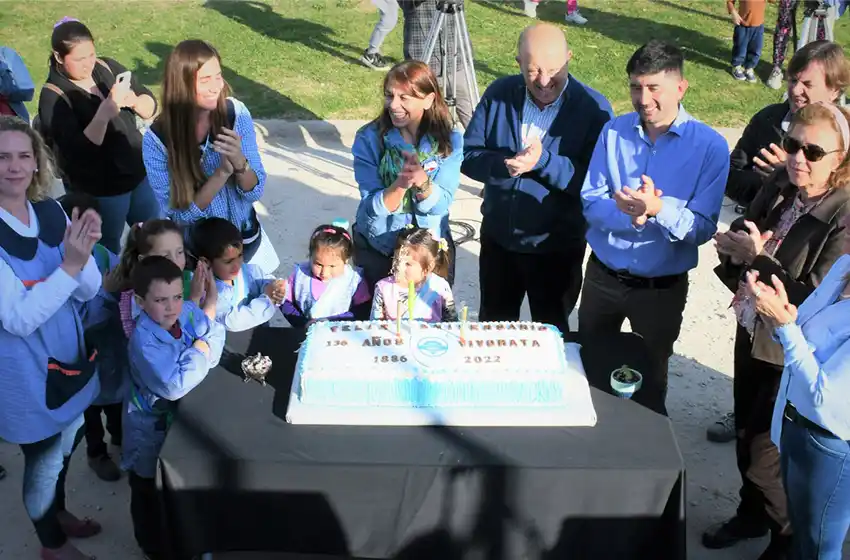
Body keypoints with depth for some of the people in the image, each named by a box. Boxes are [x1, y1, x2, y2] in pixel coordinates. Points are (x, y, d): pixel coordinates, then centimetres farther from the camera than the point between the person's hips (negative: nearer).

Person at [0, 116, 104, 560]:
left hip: (68, 353, 6)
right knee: (43, 459, 13)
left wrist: (83, 250, -26)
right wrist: (70, 265, -35)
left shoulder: (52, 212, -6)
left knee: (65, 445, 25)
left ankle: (58, 513, 51)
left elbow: (89, 290, -6)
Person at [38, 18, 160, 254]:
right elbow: (80, 149, -29)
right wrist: (107, 107, -39)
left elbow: (151, 106, -2)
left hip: (138, 173, 5)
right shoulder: (53, 97, -19)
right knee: (109, 251, 14)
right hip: (99, 190, -5)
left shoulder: (107, 67, -5)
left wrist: (134, 101, -25)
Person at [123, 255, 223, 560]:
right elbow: (175, 386, -37)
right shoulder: (144, 340, -33)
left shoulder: (189, 312, -14)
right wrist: (199, 351, -26)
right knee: (150, 491, 17)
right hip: (151, 427, -6)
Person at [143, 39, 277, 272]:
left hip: (245, 241, 2)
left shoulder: (236, 114, -16)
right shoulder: (157, 139, -21)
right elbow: (180, 213, -19)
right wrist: (222, 172, -30)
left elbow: (255, 192, -11)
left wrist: (239, 162, -31)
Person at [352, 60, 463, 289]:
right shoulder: (369, 138, -14)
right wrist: (401, 184, -37)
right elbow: (373, 207, -18)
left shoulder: (449, 140, -11)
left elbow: (440, 204, -17)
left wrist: (422, 181, -37)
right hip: (377, 247, -1)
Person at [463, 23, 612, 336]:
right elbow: (469, 155, -6)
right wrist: (503, 164, -27)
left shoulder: (594, 108, -16)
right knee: (493, 327, 24)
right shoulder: (499, 94, -6)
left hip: (557, 247, -3)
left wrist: (544, 162, -31)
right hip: (497, 237, 3)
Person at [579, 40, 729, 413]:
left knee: (651, 383, 19)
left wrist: (659, 209, -36)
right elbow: (591, 203, -9)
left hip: (662, 288, -2)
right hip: (603, 276, 3)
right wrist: (632, 216, -28)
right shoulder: (614, 131, -6)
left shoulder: (709, 146, -15)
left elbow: (702, 228, -17)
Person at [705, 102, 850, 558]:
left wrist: (758, 259, -26)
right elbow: (746, 239, 8)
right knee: (745, 434, 23)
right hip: (751, 332, 6)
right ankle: (752, 515, 49)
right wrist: (734, 244, -14)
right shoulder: (778, 185, -7)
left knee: (765, 457, 6)